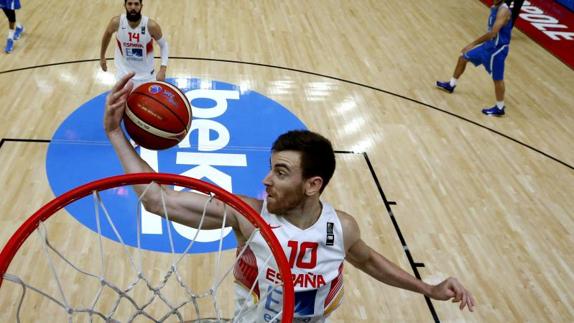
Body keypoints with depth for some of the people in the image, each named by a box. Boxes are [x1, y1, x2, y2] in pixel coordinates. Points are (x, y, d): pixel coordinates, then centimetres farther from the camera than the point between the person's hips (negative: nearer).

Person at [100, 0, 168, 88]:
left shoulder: (151, 25, -23)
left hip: (146, 75, 0)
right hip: (124, 74, 0)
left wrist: (163, 69, -18)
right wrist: (102, 57, 16)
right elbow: (107, 34, 5)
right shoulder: (117, 22, -18)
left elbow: (164, 45, -7)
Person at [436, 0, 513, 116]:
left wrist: (473, 44, -29)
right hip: (489, 45, 10)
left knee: (497, 79, 1)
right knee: (463, 58, 18)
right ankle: (451, 85, 35)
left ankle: (499, 108, 16)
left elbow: (492, 33, -31)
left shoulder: (503, 11, -24)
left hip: (497, 49, -10)